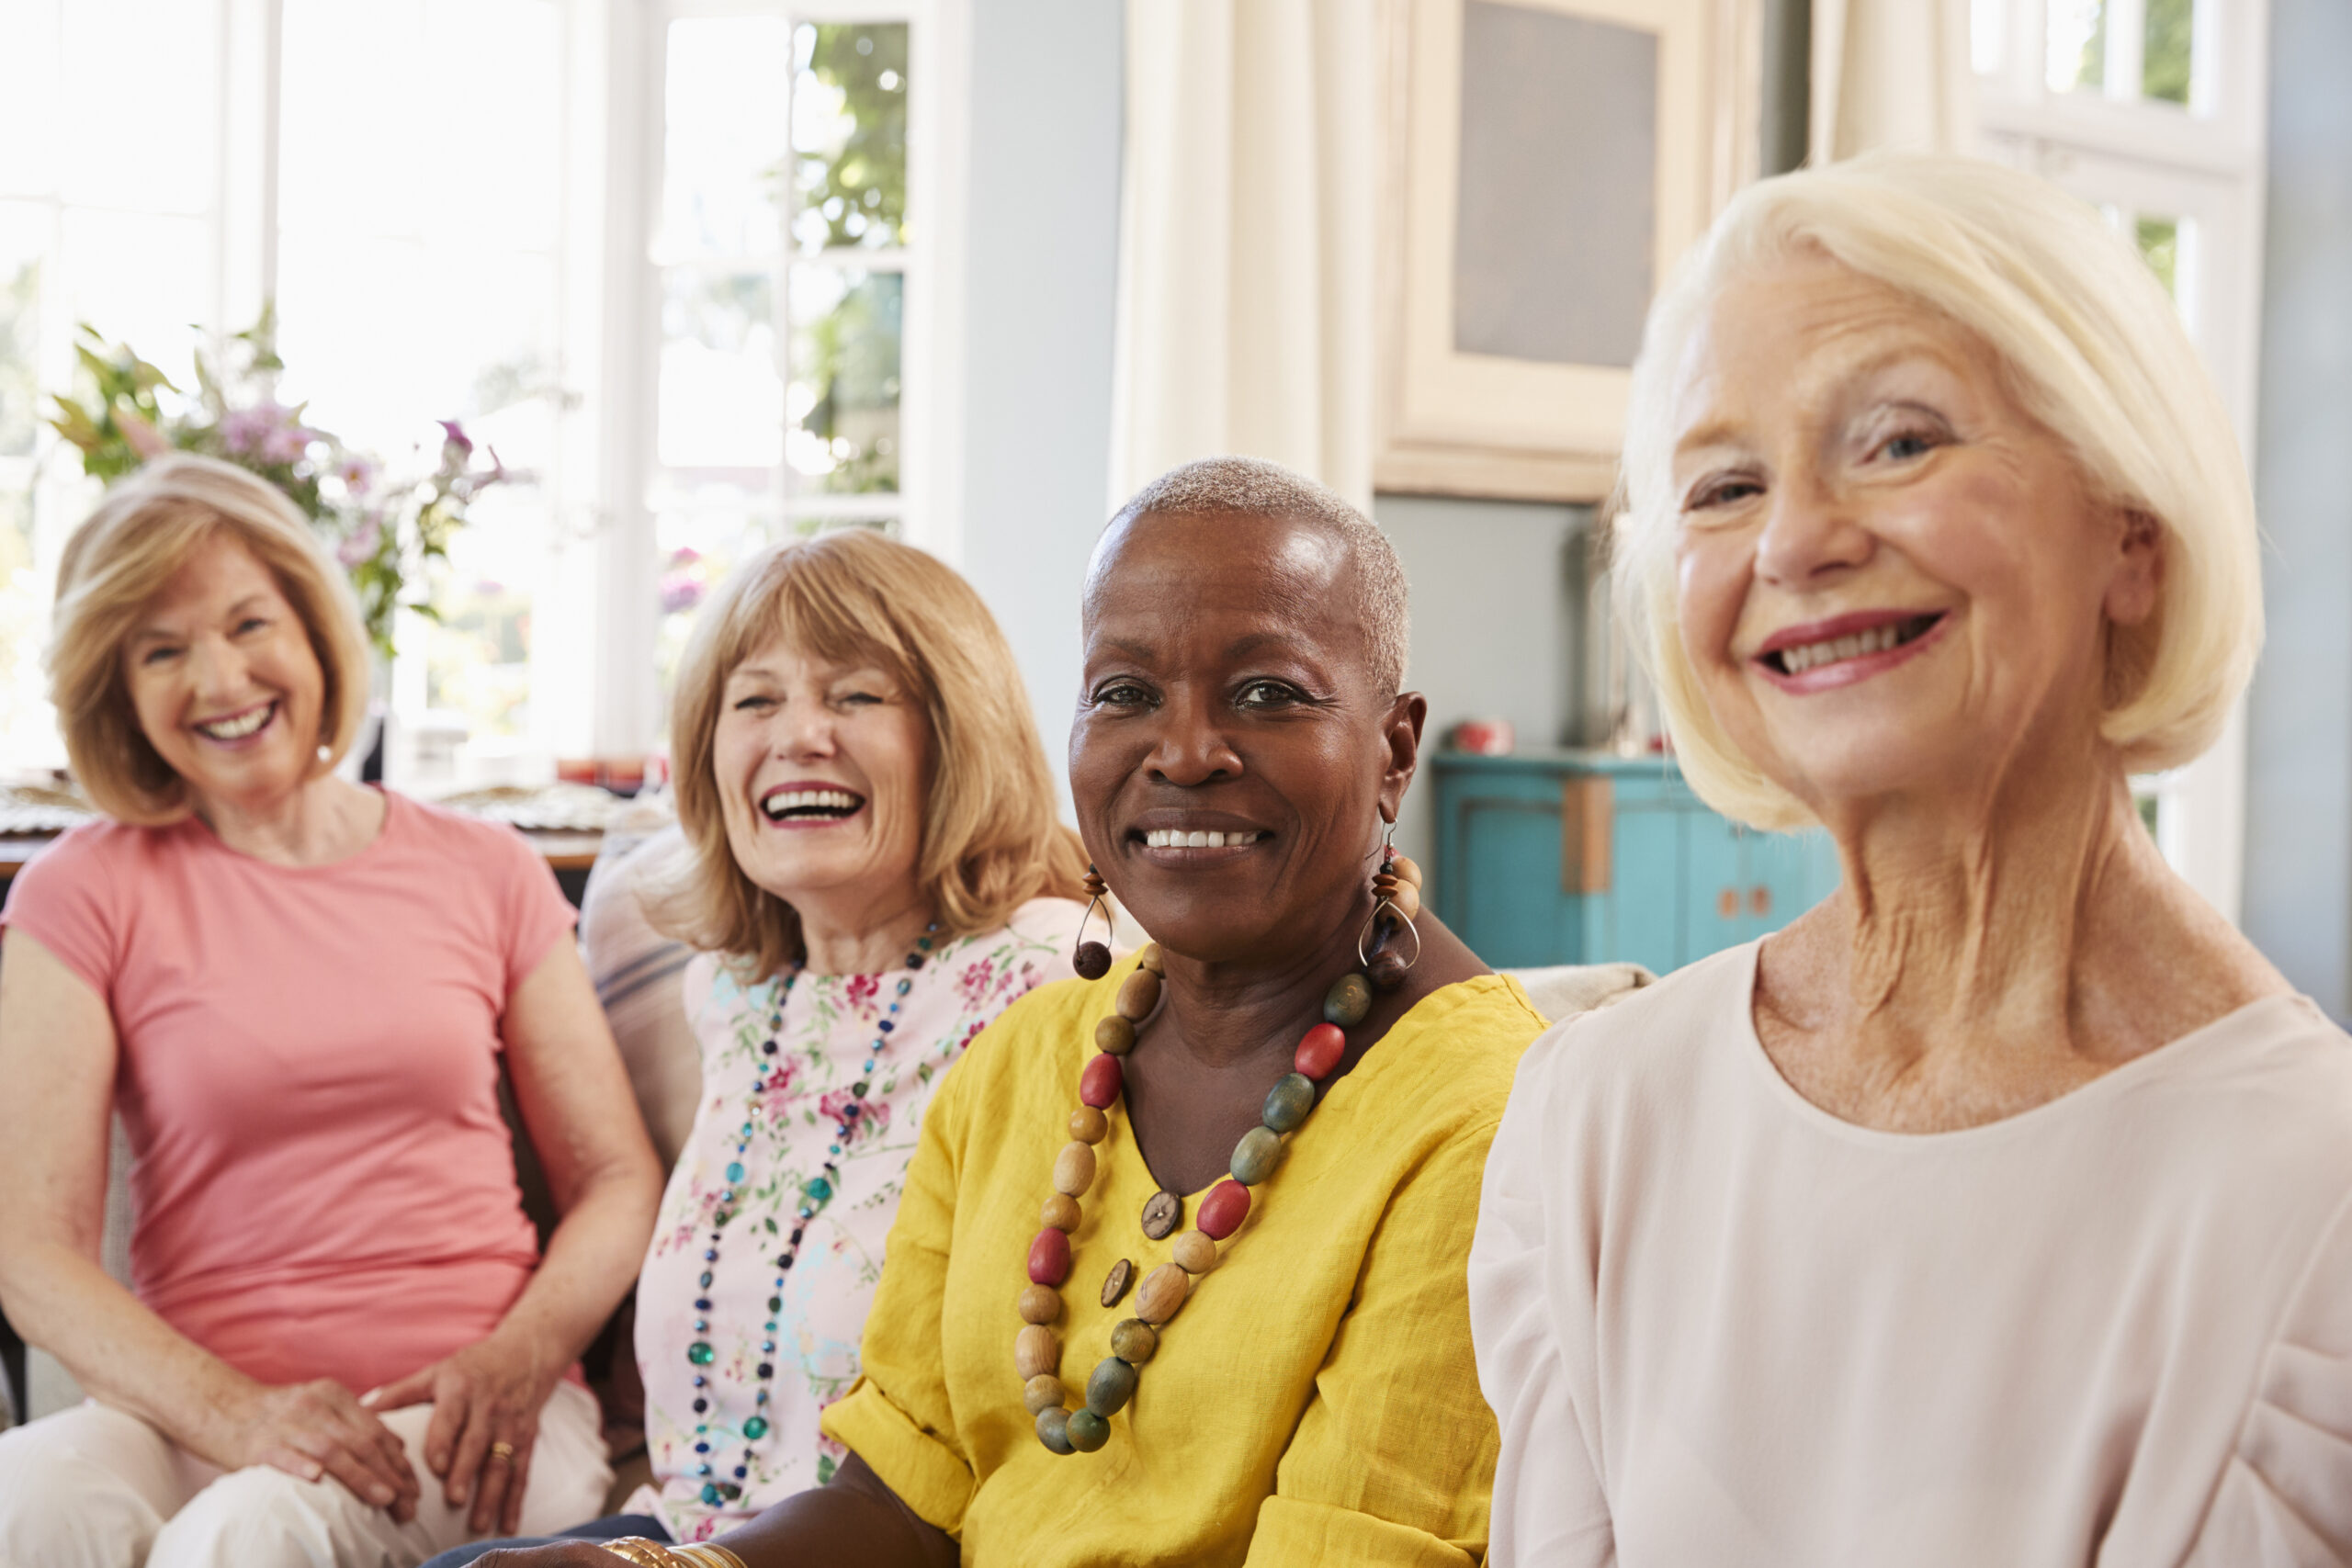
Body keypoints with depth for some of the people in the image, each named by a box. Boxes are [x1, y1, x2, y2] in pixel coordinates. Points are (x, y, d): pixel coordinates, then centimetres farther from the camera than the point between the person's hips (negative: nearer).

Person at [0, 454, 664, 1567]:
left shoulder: (484, 872, 12)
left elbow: (617, 1180, 11)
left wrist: (520, 1358, -10)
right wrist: (236, 1415, -19)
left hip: (466, 1426, 0)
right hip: (197, 1410, 0)